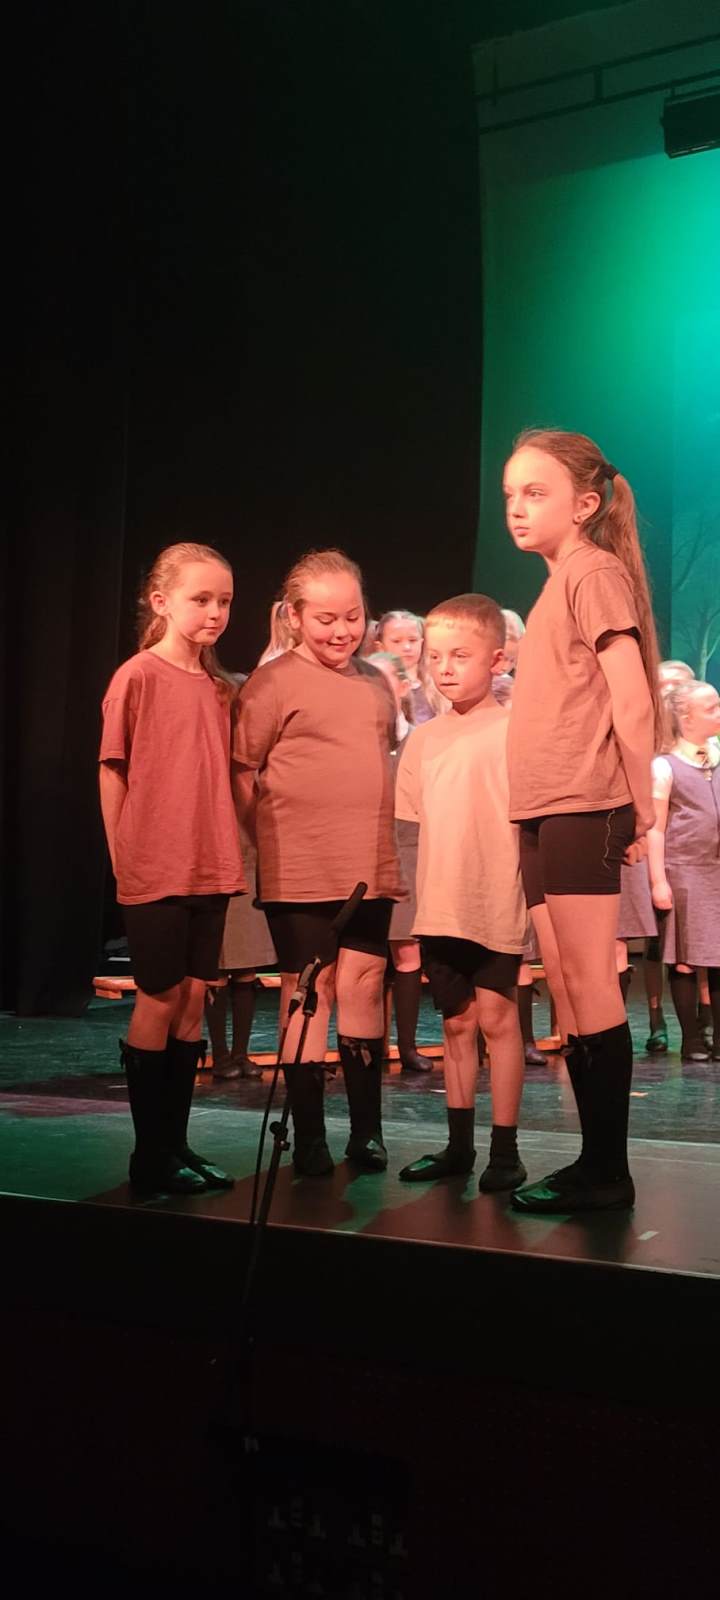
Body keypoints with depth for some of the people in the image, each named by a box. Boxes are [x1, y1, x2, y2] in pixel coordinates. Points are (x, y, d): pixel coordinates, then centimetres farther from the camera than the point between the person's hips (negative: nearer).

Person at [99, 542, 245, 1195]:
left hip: (210, 870, 6)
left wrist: (231, 851, 7)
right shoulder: (138, 676, -7)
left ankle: (176, 1145, 20)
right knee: (160, 1001, 0)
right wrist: (122, 858, -5)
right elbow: (112, 771, -5)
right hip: (154, 871, -6)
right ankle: (150, 1157, 11)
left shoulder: (221, 688, 10)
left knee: (192, 1001, 9)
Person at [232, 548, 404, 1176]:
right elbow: (241, 771, -6)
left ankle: (367, 1129, 19)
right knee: (308, 991, 2)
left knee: (363, 986, 7)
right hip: (299, 872, -5)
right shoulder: (273, 683, -4)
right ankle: (309, 1136, 13)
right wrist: (269, 836, -9)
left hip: (371, 868, 5)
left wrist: (379, 837, 15)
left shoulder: (376, 683, 13)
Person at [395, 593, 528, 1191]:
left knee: (495, 1015, -1)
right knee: (457, 1020, 13)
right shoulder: (423, 740, 9)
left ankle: (505, 1148, 11)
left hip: (496, 903, -5)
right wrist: (416, 898, 9)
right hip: (438, 906, 5)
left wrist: (530, 890, -14)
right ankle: (459, 1144, 23)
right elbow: (416, 822, 13)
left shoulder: (512, 732, -6)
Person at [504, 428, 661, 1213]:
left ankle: (609, 1170, 2)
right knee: (566, 987, 9)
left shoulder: (594, 570, -5)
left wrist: (641, 808, -12)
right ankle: (594, 1161, 17)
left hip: (584, 806, -9)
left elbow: (630, 698, -12)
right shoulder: (560, 583, 19)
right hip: (543, 810, 9)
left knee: (589, 983, -6)